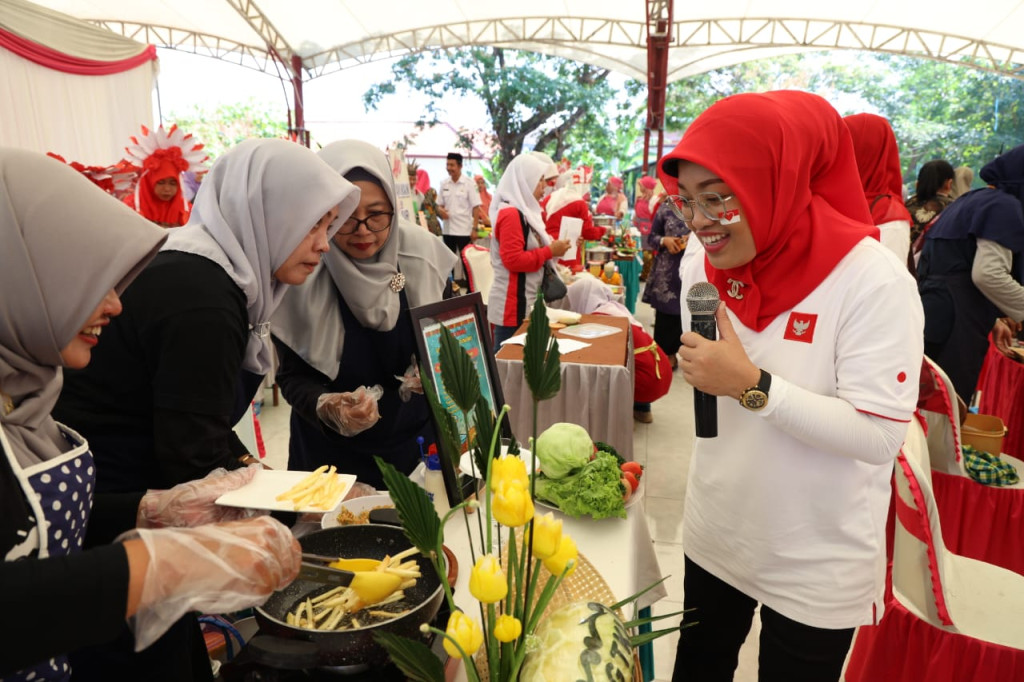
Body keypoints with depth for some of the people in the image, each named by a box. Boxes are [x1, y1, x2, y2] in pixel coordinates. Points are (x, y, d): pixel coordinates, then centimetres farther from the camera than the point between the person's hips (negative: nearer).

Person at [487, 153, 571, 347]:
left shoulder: (523, 211, 14)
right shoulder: (511, 214, -16)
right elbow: (513, 260, -22)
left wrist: (552, 246, 8)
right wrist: (550, 251, -16)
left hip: (524, 302, 10)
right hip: (512, 305, -10)